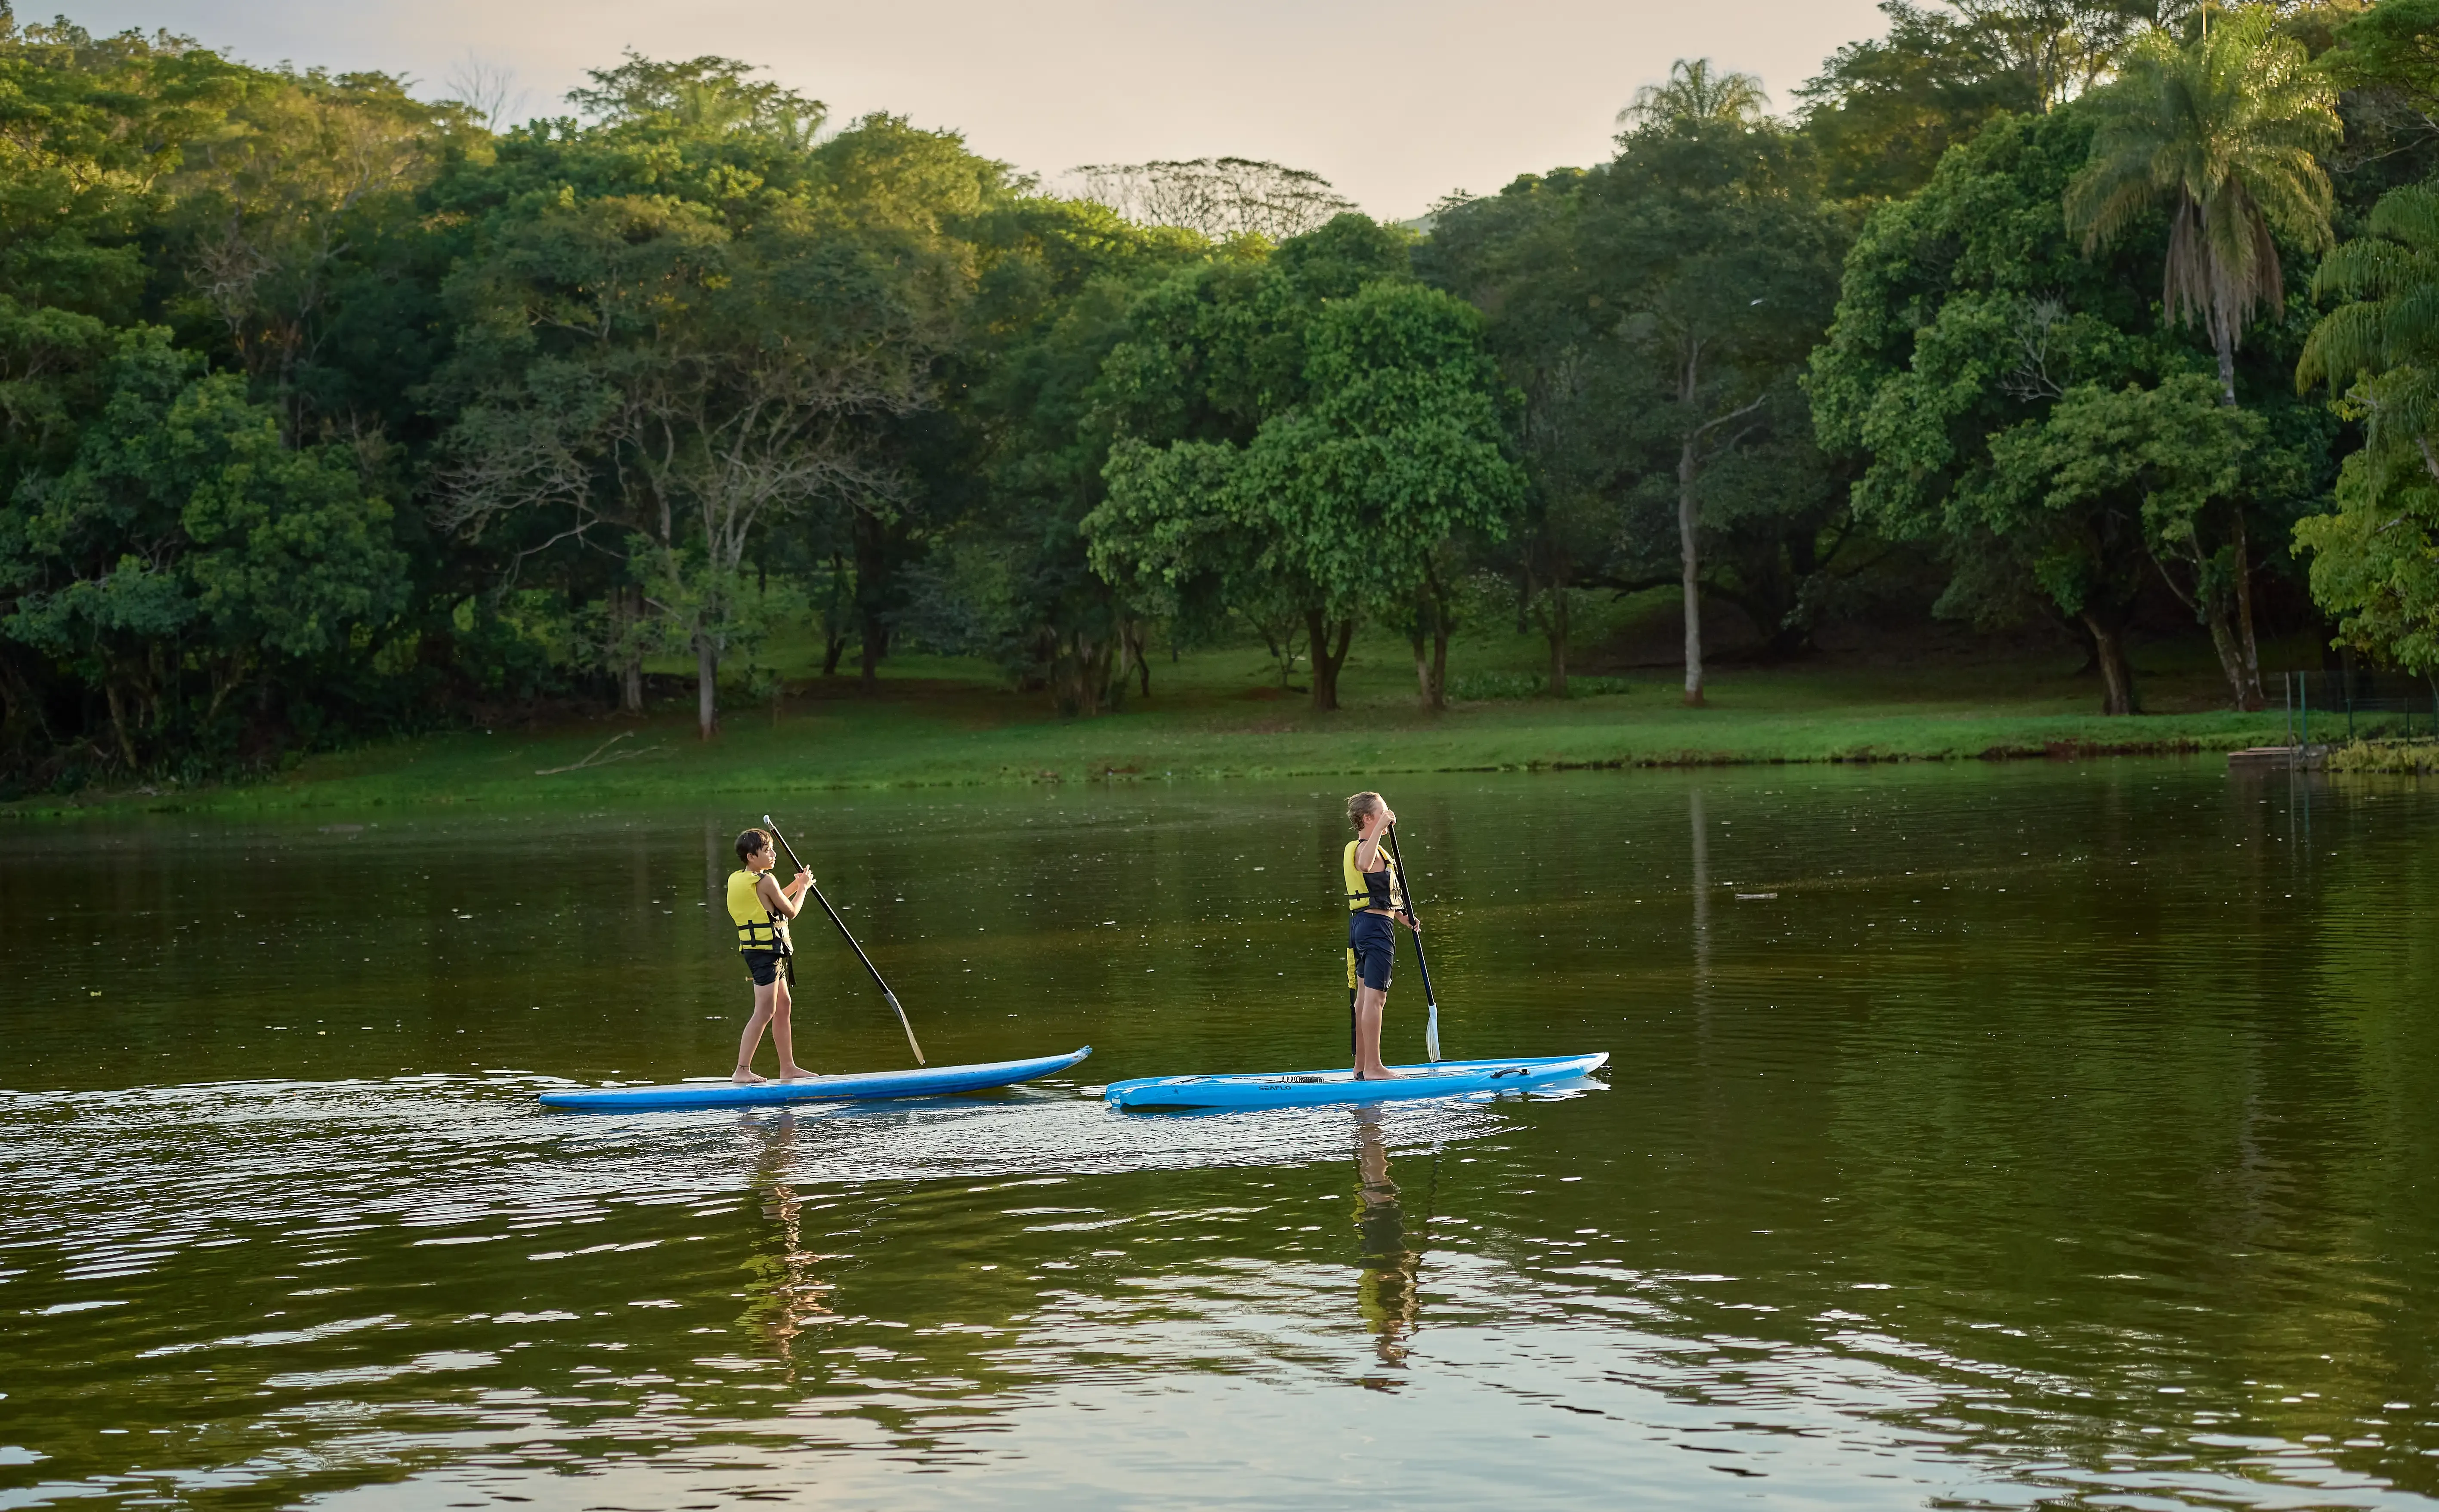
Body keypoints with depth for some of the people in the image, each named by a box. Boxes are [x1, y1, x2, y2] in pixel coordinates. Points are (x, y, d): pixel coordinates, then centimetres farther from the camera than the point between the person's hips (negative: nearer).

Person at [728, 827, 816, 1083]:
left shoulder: (737, 879, 12)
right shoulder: (765, 881, -15)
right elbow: (790, 911, -6)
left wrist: (796, 885, 22)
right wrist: (803, 887, 9)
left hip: (753, 948, 10)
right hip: (768, 949, -10)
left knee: (783, 1006, 17)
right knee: (764, 1012, -11)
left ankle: (788, 1067, 23)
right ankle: (743, 1069, -13)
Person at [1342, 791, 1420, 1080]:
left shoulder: (1355, 848, 18)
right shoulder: (1366, 849, -14)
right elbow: (1365, 866, -42)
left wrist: (1404, 918, 23)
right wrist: (1381, 826, -39)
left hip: (1361, 923, 11)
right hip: (1377, 926, -11)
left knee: (1365, 997, 13)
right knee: (1375, 998, -10)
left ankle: (1362, 1066, 17)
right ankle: (1373, 1068, -10)